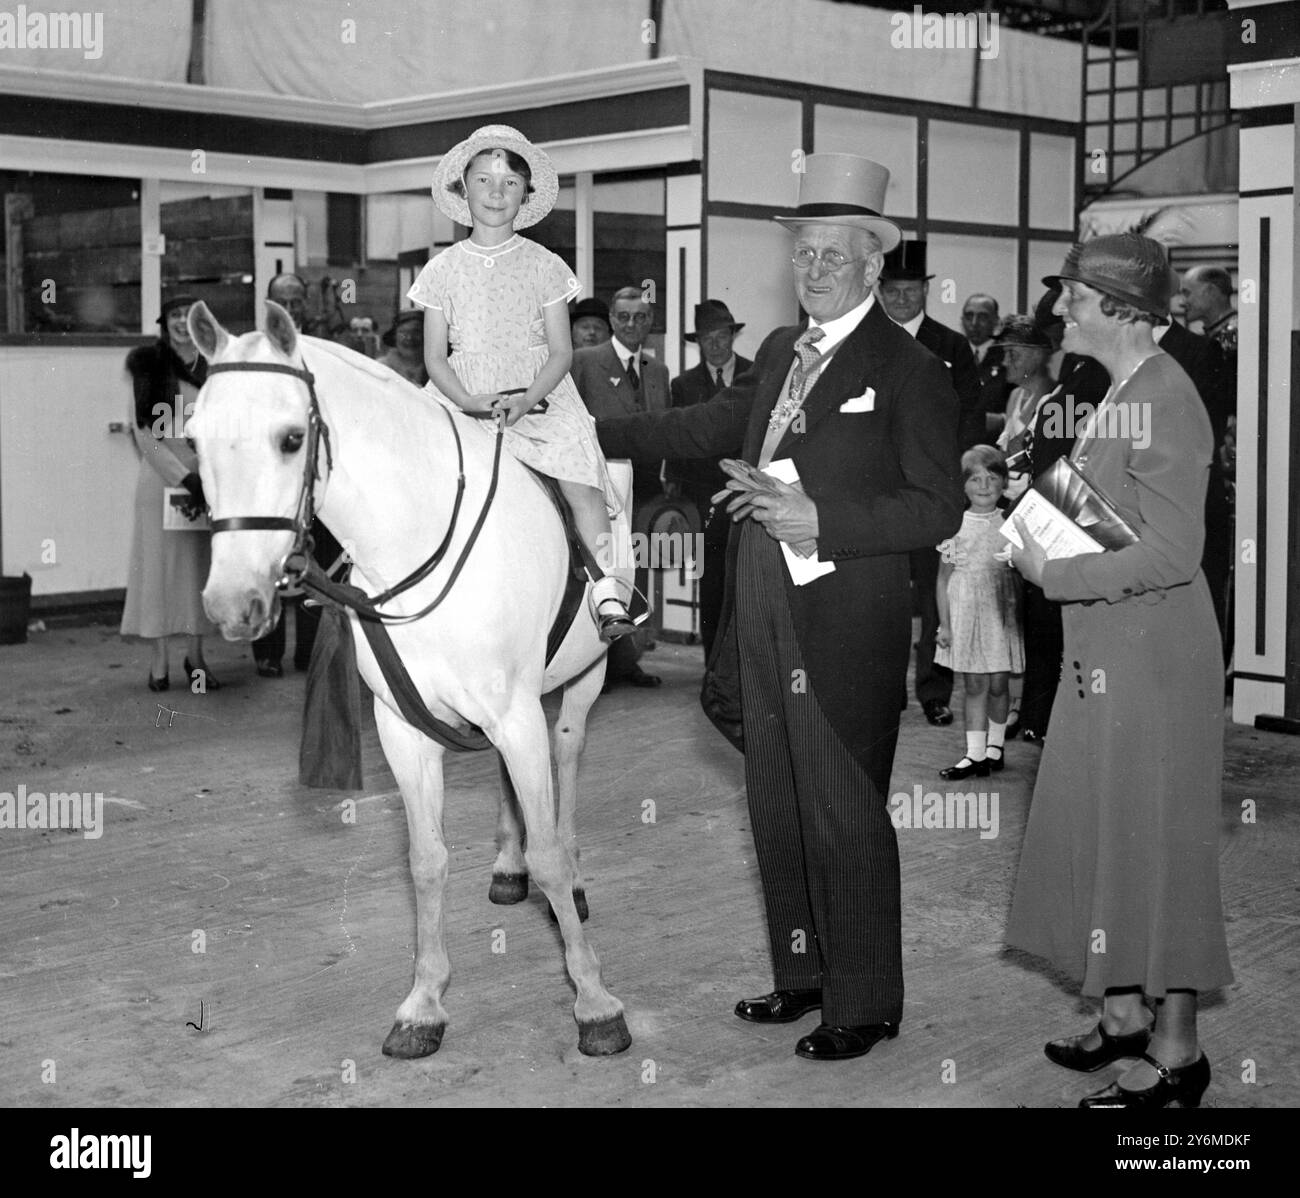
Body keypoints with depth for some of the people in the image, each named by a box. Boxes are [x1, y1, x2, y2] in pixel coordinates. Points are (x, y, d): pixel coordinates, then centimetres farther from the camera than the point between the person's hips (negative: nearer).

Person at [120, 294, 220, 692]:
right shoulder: (149, 368, -1)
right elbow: (145, 434, -7)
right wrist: (185, 477, -15)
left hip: (208, 479, 3)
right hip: (161, 477, -2)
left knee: (203, 566, 6)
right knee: (158, 561, 0)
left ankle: (196, 655, 18)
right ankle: (158, 661, 8)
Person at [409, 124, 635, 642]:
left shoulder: (544, 266, 5)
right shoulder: (442, 268, 8)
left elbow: (560, 352, 1)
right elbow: (435, 357, 5)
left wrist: (526, 400, -17)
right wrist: (469, 401, -14)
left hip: (539, 397, -2)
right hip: (463, 398, 2)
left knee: (579, 480, -26)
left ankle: (607, 596, -28)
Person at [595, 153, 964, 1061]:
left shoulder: (909, 370, -9)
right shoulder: (779, 351, 13)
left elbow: (938, 509, -14)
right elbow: (709, 426, 22)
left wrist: (820, 521, -23)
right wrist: (587, 432, 17)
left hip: (844, 631, -7)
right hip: (763, 624, 7)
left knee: (846, 819, 2)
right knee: (779, 812, 17)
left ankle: (866, 1004, 16)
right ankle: (804, 972, 33)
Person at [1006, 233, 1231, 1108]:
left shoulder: (1164, 399, -18)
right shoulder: (1123, 393, 9)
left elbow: (1172, 553, -23)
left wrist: (1054, 574, -18)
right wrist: (1041, 536, 5)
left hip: (1153, 658, -9)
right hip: (1106, 653, 9)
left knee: (1156, 842, 1)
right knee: (1106, 834, 16)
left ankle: (1178, 1052, 15)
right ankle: (1127, 1013, 32)